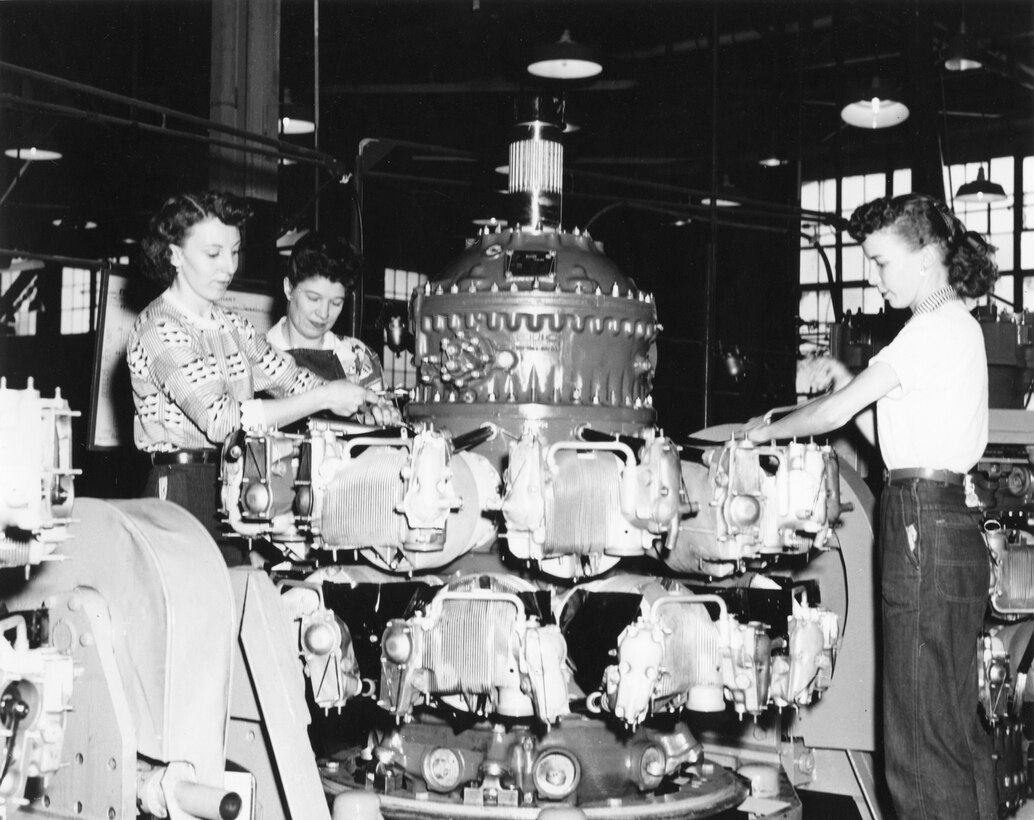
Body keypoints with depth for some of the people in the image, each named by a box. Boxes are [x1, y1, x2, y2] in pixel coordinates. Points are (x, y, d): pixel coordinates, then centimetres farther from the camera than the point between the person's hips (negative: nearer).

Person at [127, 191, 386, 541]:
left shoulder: (232, 325, 13)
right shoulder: (159, 328, -13)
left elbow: (291, 378, 10)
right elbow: (221, 418, -23)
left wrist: (367, 403, -7)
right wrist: (324, 398, -21)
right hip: (180, 493, -7)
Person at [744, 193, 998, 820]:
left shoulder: (940, 326, -11)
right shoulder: (953, 326, 19)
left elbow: (836, 412, -11)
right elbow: (887, 434, 20)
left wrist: (768, 429, 3)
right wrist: (844, 380, 10)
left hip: (926, 532, -10)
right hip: (943, 529, 10)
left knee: (922, 740, -7)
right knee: (957, 728, 14)